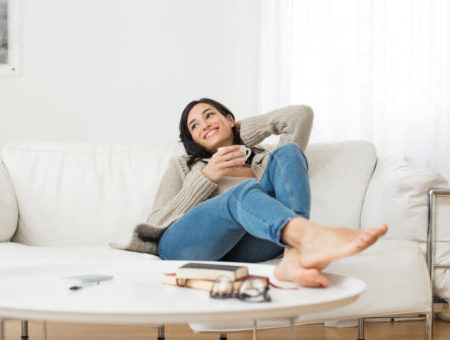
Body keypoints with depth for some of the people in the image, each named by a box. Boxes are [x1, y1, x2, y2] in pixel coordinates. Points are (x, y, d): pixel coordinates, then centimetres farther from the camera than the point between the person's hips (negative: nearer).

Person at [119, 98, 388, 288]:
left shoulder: (265, 160, 34)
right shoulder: (182, 166, 32)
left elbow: (302, 114, 20)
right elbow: (156, 224, 14)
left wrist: (244, 128, 31)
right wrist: (206, 178, 5)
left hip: (243, 249, 2)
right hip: (181, 243, -1)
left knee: (288, 152, -16)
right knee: (245, 192, -33)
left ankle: (296, 255, -45)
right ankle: (313, 237, -67)